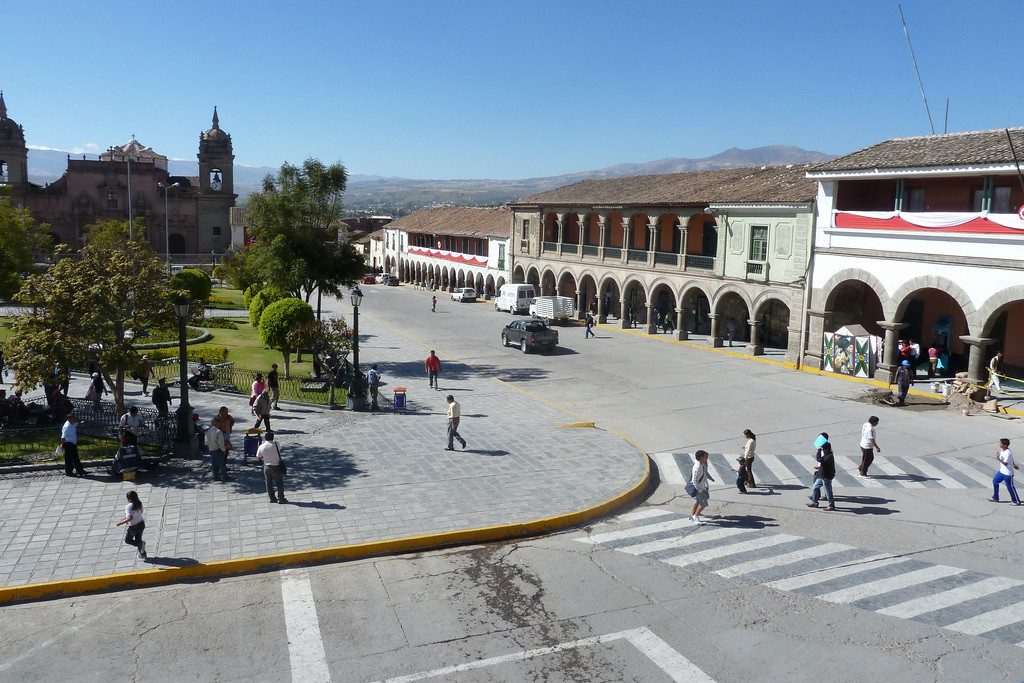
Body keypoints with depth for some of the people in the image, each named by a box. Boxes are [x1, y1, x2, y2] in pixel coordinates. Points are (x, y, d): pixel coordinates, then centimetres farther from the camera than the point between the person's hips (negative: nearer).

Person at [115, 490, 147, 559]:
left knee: (127, 540, 16)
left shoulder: (128, 507, -24)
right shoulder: (139, 504, -2)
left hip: (133, 527, -7)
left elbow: (130, 518, -30)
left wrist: (121, 523, -20)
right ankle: (143, 554, 28)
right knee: (138, 539, 24)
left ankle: (141, 543, -4)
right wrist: (126, 518, 17)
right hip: (141, 524, 7)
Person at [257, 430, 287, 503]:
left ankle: (272, 499, 21)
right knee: (279, 483, 10)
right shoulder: (275, 444, -16)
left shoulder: (261, 446, -7)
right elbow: (280, 449, 5)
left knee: (269, 483, 15)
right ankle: (281, 498, 13)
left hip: (266, 467, 3)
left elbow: (258, 458, 3)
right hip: (276, 467, -3)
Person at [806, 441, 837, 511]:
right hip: (822, 476, 10)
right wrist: (819, 467, 11)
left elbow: (819, 459, -34)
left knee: (828, 492, 1)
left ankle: (831, 505, 14)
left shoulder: (829, 456, -24)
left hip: (826, 477, -10)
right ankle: (814, 502, 26)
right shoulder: (826, 455, 7)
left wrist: (819, 450, -27)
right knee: (815, 487, 17)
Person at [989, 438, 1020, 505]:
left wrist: (998, 458, -32)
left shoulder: (1008, 453, -28)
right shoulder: (1002, 450, 1)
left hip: (1008, 473, -9)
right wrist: (1013, 464, 28)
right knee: (995, 481, 14)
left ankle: (1016, 501, 20)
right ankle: (995, 498, 25)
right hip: (1002, 471, 9)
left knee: (1010, 487, 3)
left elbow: (1005, 463, -27)